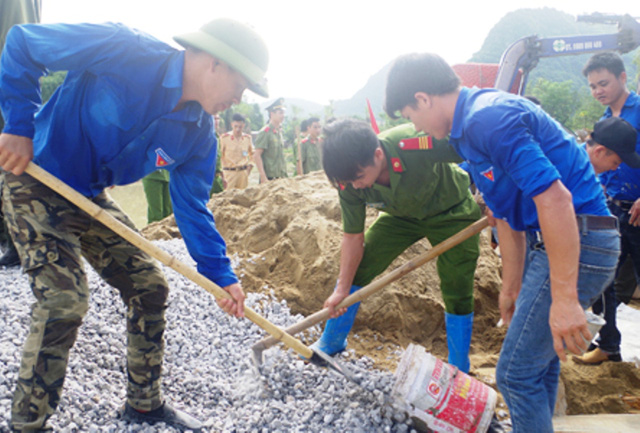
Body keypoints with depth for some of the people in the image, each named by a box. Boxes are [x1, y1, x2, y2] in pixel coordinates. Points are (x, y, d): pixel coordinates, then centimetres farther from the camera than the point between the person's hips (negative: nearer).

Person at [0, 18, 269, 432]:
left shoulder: (199, 134, -8)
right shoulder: (124, 51, -25)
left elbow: (192, 206, -1)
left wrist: (220, 274, -6)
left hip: (91, 198, 7)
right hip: (35, 181, -6)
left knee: (150, 286, 5)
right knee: (64, 299, -17)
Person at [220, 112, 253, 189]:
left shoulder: (247, 138, 7)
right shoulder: (224, 137, -5)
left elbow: (252, 153, 23)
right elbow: (220, 155, -1)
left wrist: (250, 165, 10)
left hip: (243, 171, 4)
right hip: (229, 171, -3)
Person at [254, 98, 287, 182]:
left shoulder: (279, 132, 15)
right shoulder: (265, 132, -11)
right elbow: (256, 156, -16)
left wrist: (284, 177, 15)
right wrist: (263, 178, -21)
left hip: (281, 178, 8)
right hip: (269, 179, -8)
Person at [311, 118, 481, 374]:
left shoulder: (419, 144, -42)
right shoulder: (350, 183, -25)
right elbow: (354, 237, -13)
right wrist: (342, 290, -9)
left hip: (451, 212, -3)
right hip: (402, 216, 4)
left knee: (457, 294, -6)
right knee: (355, 269, -3)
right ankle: (330, 344, 20)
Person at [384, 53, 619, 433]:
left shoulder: (488, 118, -19)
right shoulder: (472, 125, 14)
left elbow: (554, 197, -27)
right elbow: (508, 215, 19)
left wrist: (564, 299, -25)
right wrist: (512, 286, 23)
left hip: (577, 243, -10)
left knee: (517, 372, -2)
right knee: (539, 358, 22)